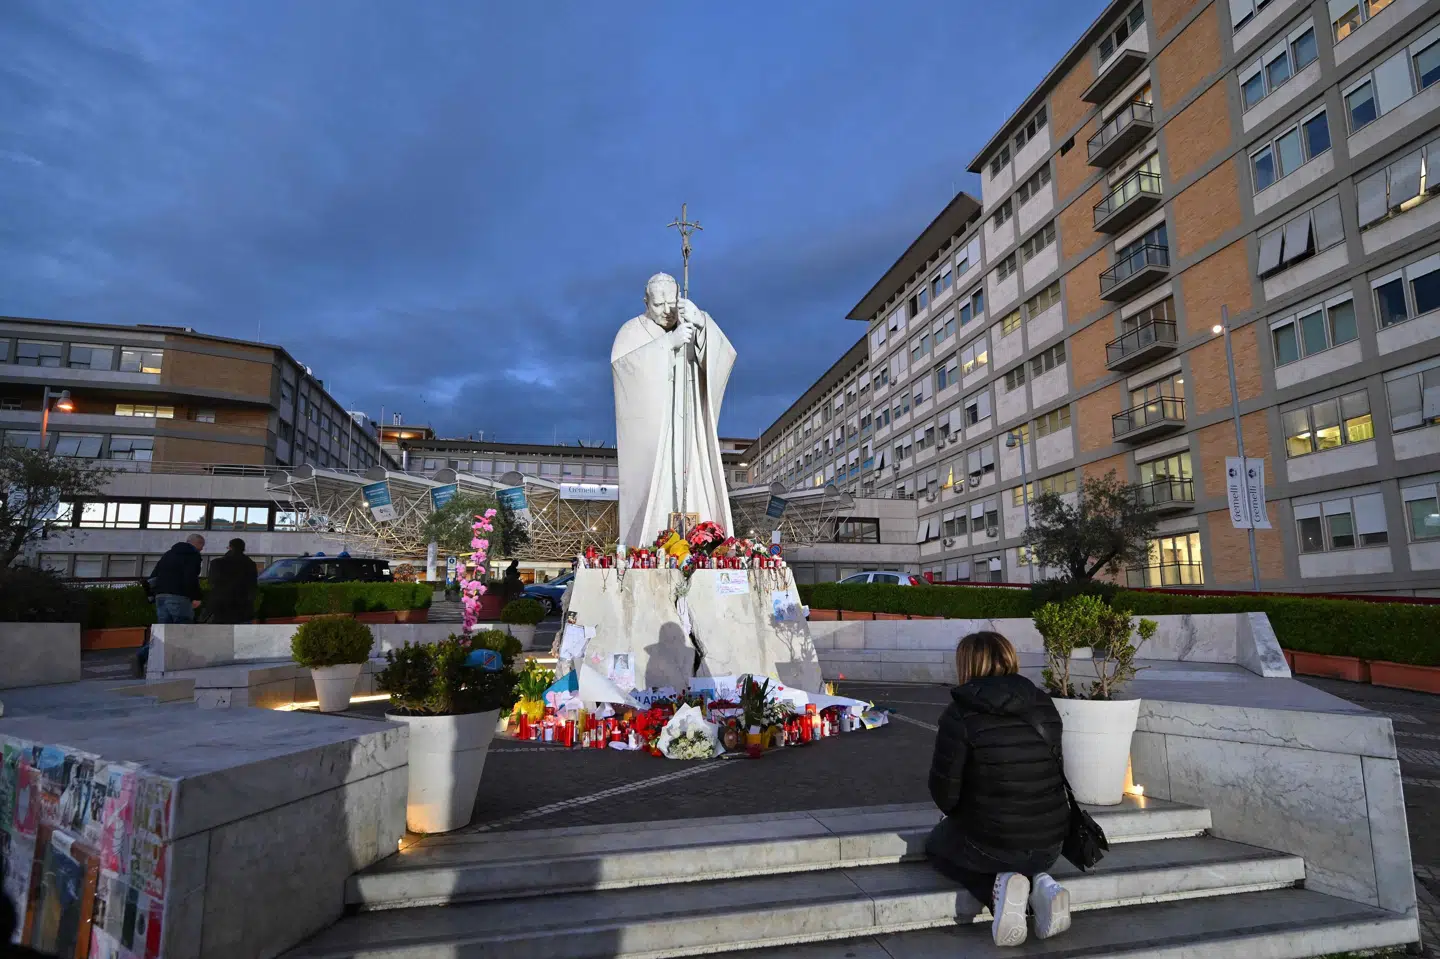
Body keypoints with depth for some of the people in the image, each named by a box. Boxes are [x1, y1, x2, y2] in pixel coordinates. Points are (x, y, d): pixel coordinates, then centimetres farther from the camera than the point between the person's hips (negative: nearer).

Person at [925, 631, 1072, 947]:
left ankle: (999, 886, -2)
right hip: (1051, 843, 5)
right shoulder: (1045, 706, 1)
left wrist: (960, 817, 10)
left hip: (991, 844, -5)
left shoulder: (962, 713, -16)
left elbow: (944, 791, -13)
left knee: (937, 845, 27)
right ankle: (1039, 882, 5)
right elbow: (1049, 772, 10)